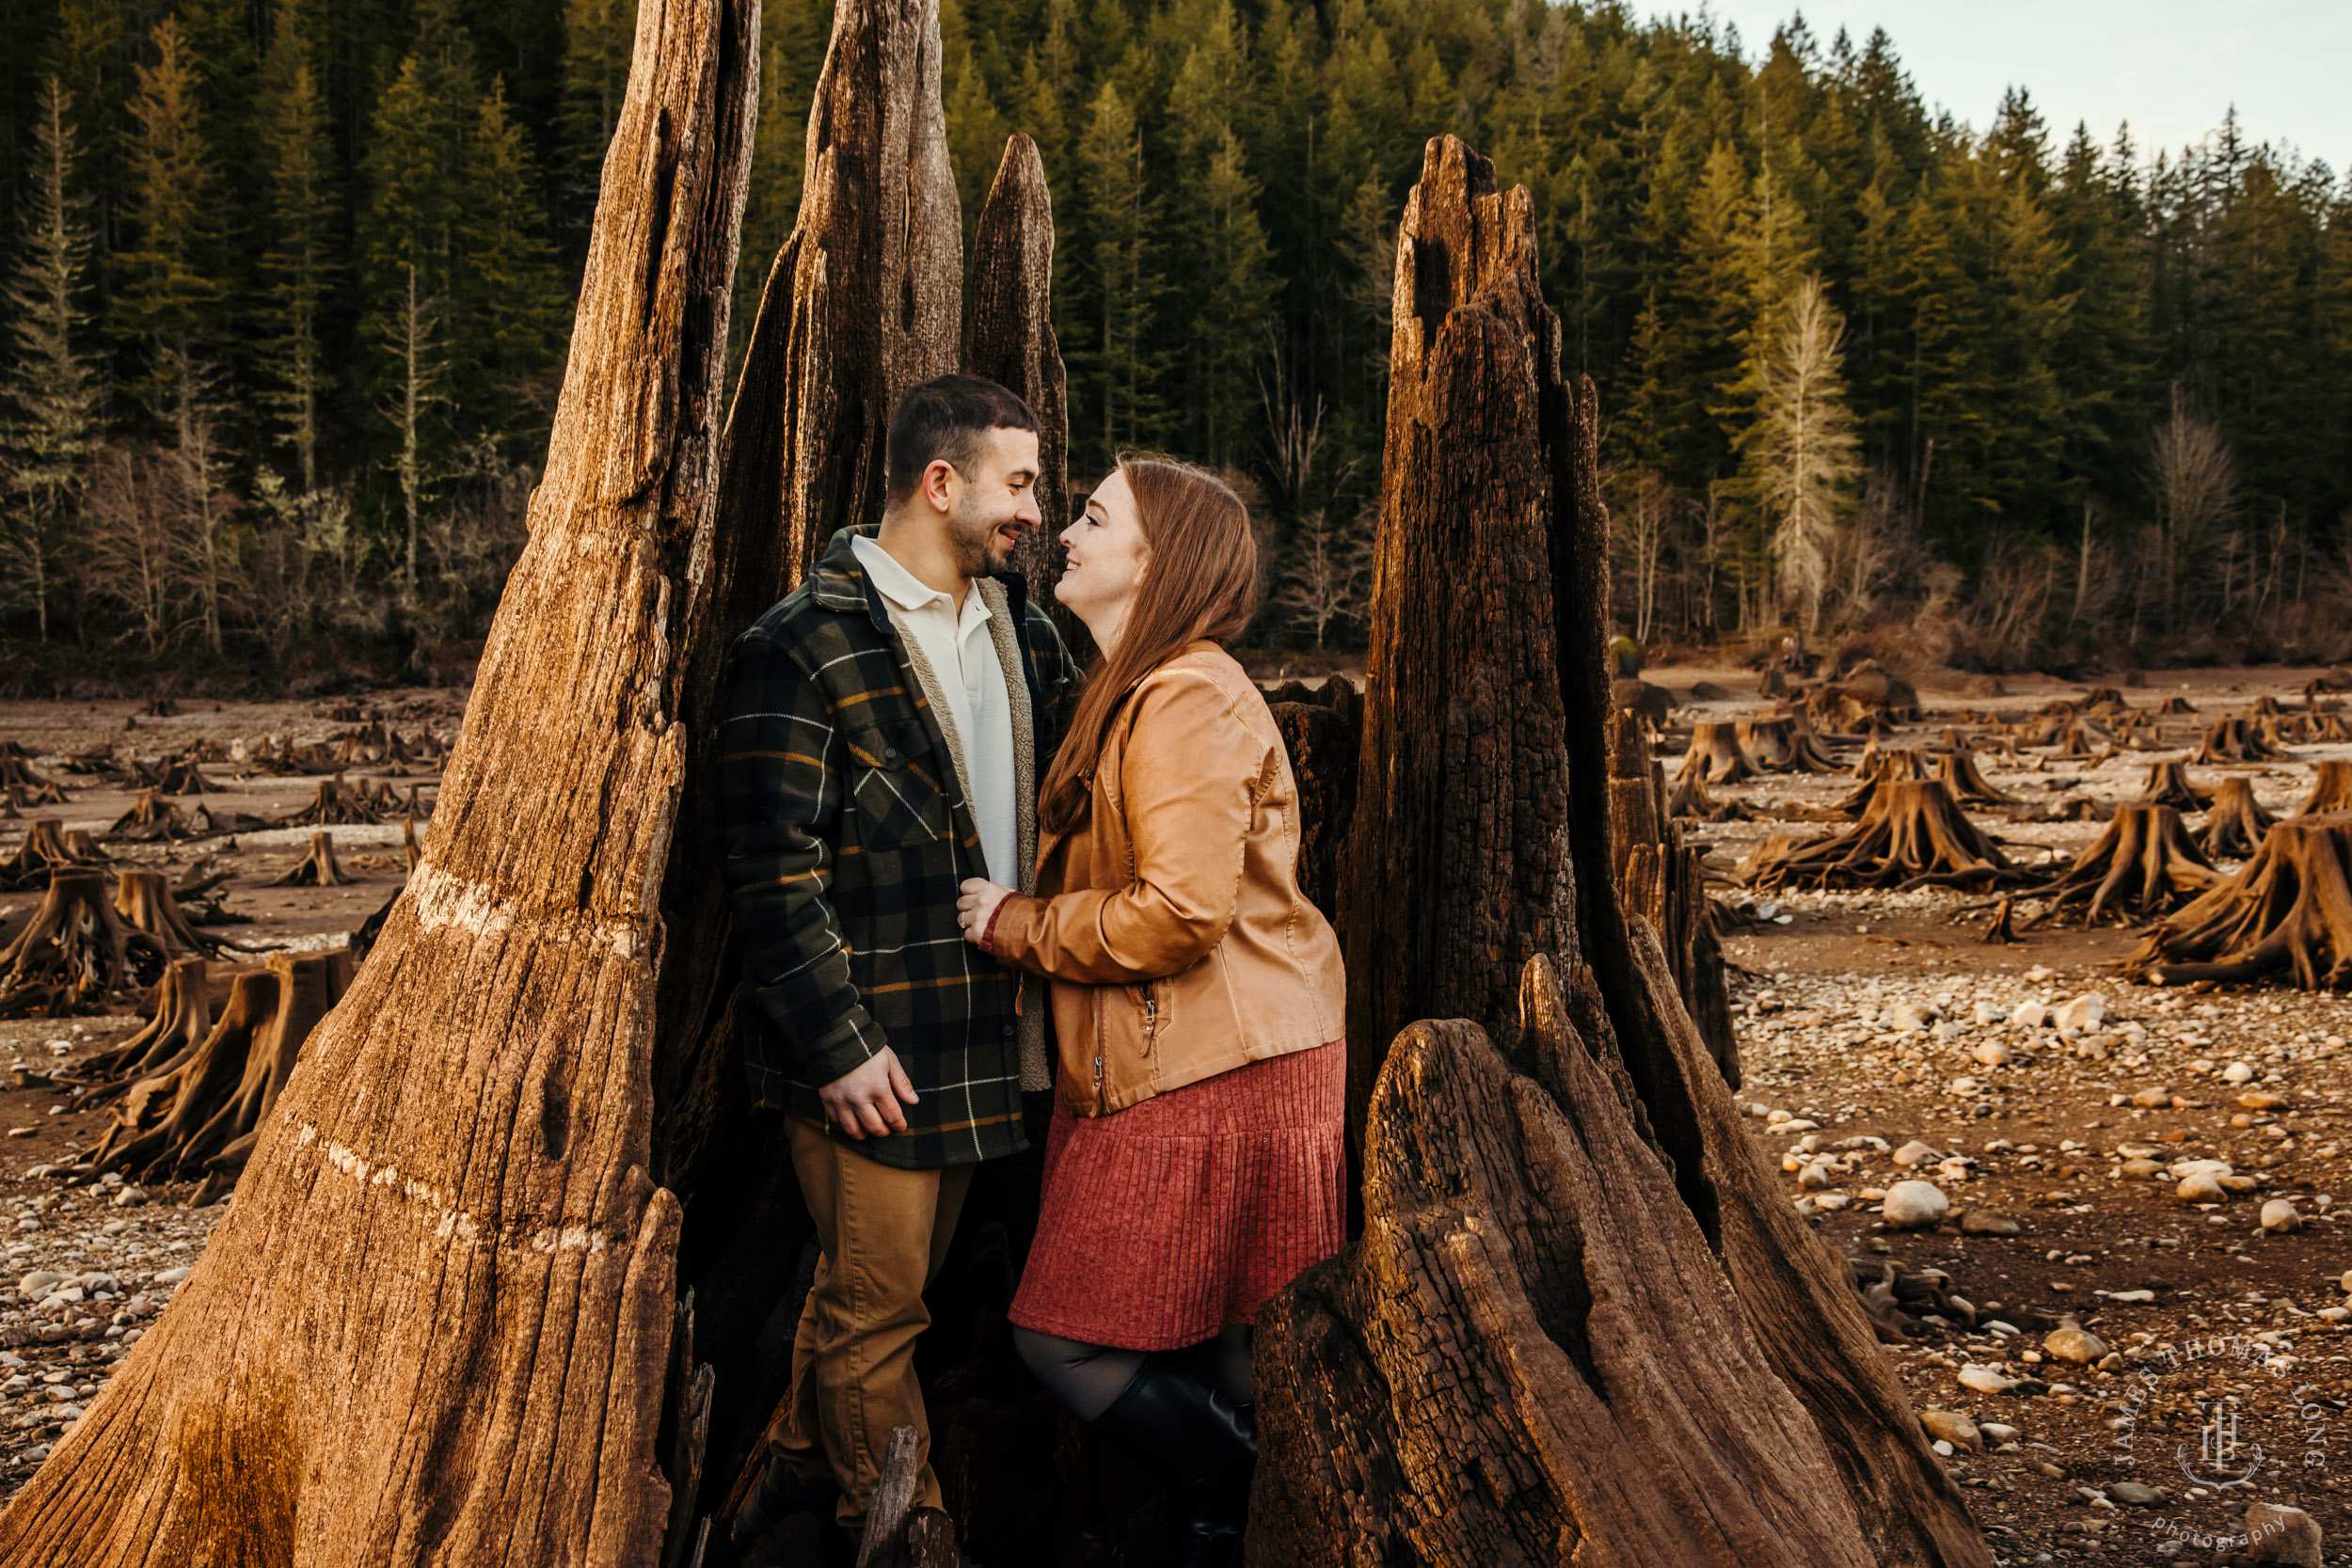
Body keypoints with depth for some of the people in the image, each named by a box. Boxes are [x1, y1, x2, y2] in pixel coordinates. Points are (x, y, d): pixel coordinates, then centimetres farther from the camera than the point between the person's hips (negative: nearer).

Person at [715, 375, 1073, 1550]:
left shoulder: (1026, 635, 10)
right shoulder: (801, 648, -13)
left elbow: (1056, 812, 18)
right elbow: (774, 872, -15)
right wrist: (839, 1044, -17)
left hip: (983, 1031, 8)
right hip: (871, 1049, -7)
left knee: (872, 1286, 20)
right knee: (875, 1308, 4)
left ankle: (799, 1475, 39)